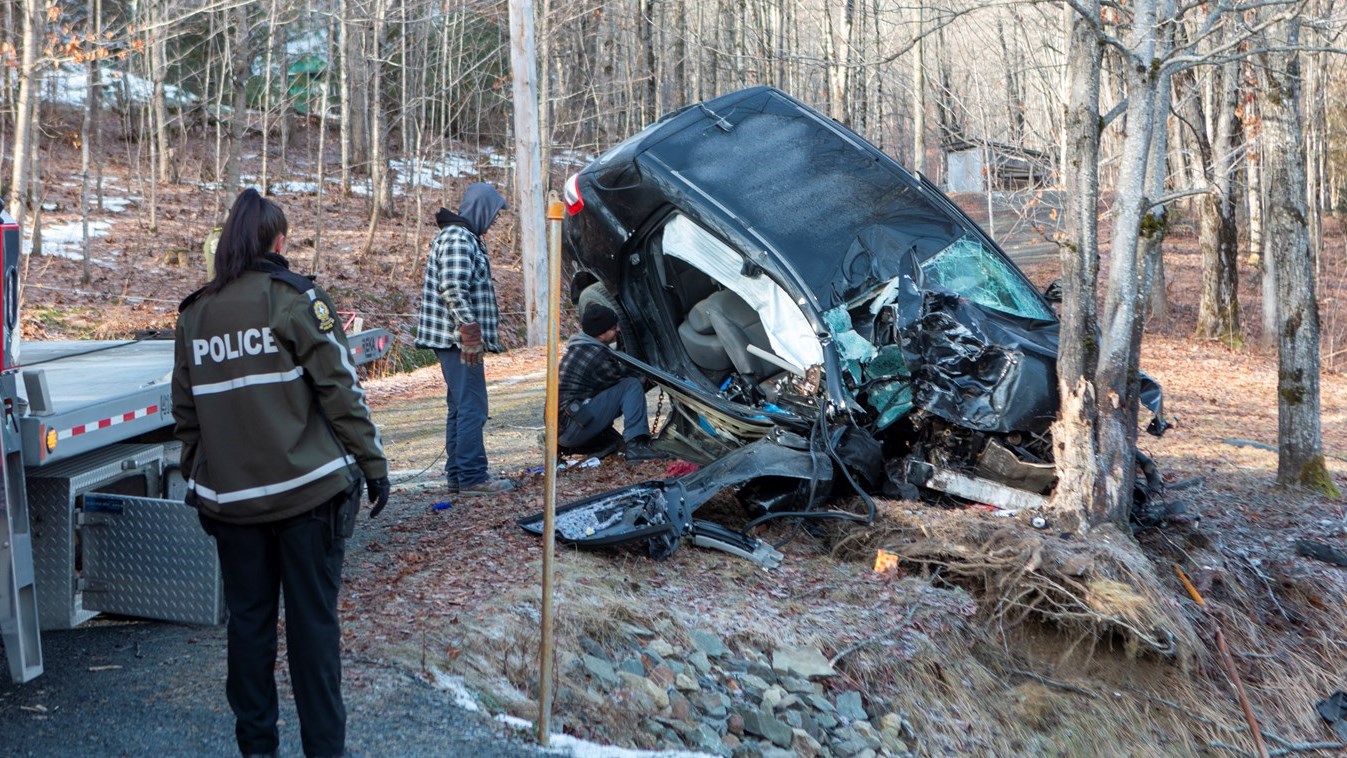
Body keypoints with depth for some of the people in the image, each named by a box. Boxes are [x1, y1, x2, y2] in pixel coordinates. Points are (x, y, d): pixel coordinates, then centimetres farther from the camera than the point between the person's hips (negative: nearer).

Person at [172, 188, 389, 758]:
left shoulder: (193, 315, 8)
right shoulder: (295, 299, -6)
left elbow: (186, 415, 12)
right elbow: (340, 390, -10)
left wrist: (199, 484, 21)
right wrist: (372, 464, -4)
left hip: (230, 497, 4)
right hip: (308, 491, -4)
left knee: (248, 621, 12)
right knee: (313, 621, 2)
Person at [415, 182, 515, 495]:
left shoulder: (465, 237, 20)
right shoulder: (457, 239, -14)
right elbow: (454, 290, -22)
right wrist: (470, 332, -22)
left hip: (457, 339, 11)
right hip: (459, 339, -11)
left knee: (460, 407, 13)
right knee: (471, 407, -9)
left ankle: (457, 475, 18)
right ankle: (472, 477, -7)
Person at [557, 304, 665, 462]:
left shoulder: (578, 345, 15)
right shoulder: (597, 354, -15)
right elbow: (622, 378, -2)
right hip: (571, 429, -10)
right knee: (632, 385, -13)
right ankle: (636, 446, -21)